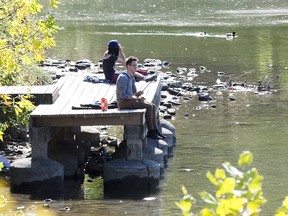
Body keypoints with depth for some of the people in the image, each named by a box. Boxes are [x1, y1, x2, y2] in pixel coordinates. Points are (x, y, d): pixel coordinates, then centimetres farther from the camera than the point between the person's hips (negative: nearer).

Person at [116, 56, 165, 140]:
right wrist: (137, 98, -21)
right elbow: (122, 95, -21)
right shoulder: (123, 78, -15)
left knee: (153, 106, -2)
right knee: (149, 106, -21)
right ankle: (150, 132, -17)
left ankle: (155, 129, -3)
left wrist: (138, 93, -5)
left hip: (130, 99, 10)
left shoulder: (132, 78, 15)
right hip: (123, 102, -10)